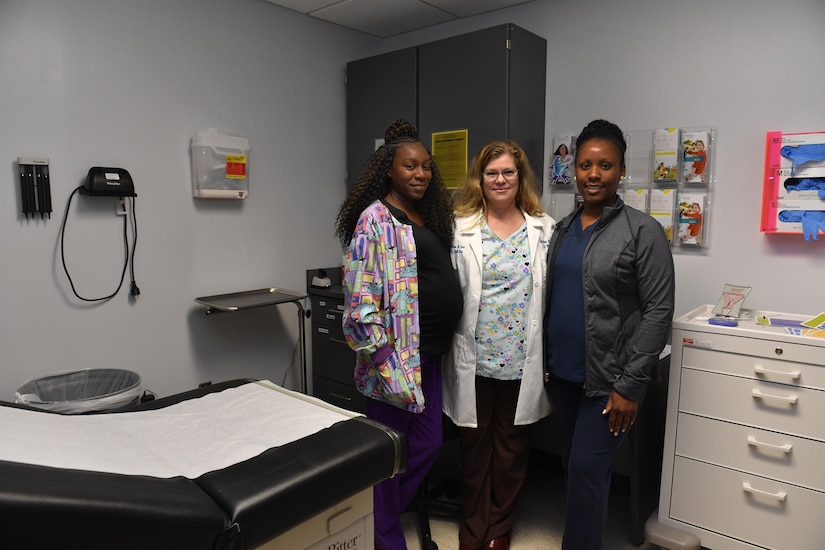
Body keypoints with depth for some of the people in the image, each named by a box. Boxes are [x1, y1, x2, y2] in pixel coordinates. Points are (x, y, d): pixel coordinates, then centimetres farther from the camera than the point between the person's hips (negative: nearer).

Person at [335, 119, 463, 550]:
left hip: (429, 355, 8)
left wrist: (443, 344, 16)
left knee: (428, 444, 17)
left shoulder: (430, 218, 13)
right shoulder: (375, 219, -11)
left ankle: (387, 511, 40)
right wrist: (380, 355, -17)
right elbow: (359, 293, -17)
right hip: (394, 355, -8)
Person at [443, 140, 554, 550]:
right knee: (474, 447, 13)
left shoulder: (544, 229, 3)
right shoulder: (460, 229, 0)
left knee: (511, 448, 15)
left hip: (522, 362, 1)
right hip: (474, 359, -1)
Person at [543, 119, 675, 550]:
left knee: (586, 470, -1)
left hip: (608, 380, -5)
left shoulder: (642, 231, -9)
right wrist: (542, 361, 10)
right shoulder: (563, 229, 8)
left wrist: (630, 385, -14)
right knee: (574, 466, 16)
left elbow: (658, 312, -11)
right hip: (562, 373, 6)